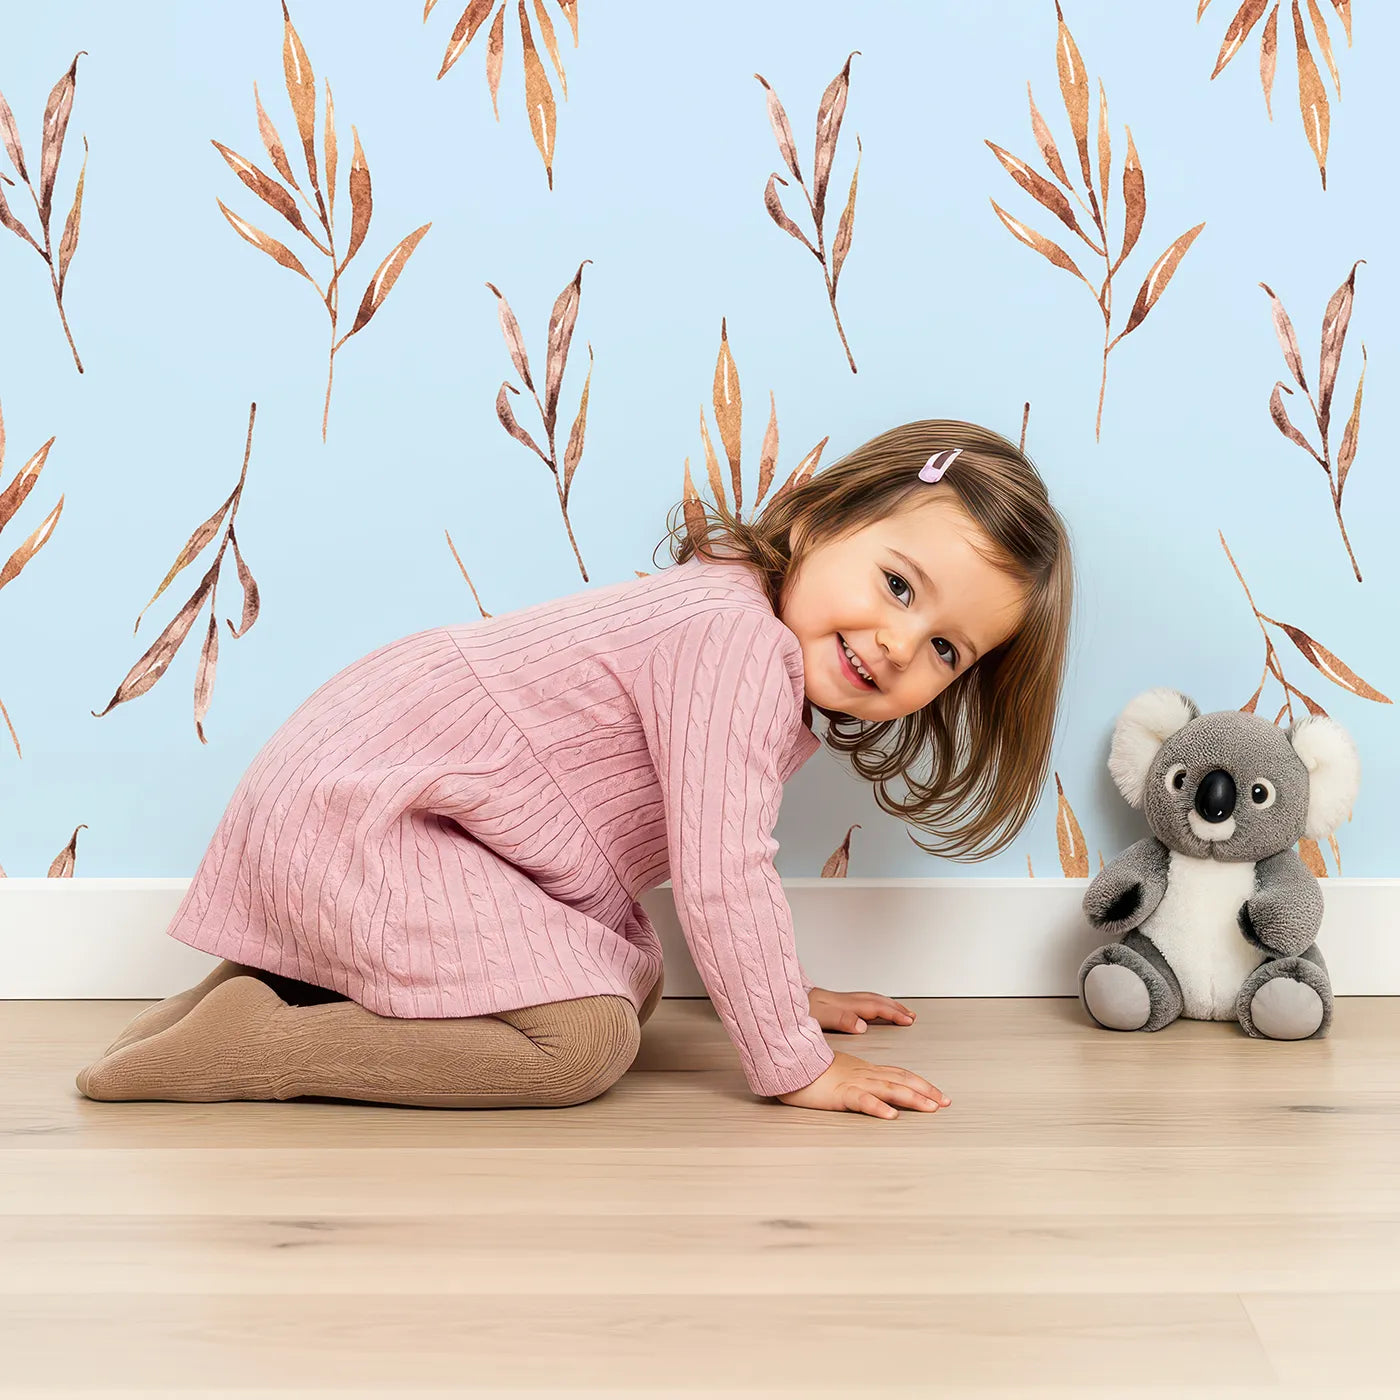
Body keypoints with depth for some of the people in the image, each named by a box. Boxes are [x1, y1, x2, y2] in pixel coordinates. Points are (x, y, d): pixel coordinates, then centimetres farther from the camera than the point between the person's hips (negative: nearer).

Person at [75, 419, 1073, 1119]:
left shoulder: (773, 667, 8)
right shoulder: (740, 640, -24)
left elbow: (710, 867, 21)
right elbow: (719, 877, -27)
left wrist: (783, 990, 20)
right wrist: (794, 1064, -19)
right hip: (349, 806, -10)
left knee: (636, 982, 14)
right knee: (585, 1039, -19)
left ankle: (307, 978, 14)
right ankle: (245, 1043, -12)